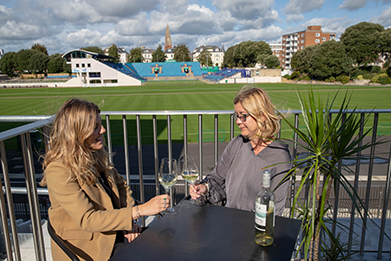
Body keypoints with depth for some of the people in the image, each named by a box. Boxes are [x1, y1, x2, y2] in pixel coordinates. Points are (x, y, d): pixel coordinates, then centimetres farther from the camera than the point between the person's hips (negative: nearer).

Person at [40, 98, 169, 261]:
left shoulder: (96, 156, 2)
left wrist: (129, 221, -4)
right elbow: (87, 219, -24)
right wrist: (139, 211, -28)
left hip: (115, 233, 6)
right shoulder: (58, 171, -20)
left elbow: (121, 186, 11)